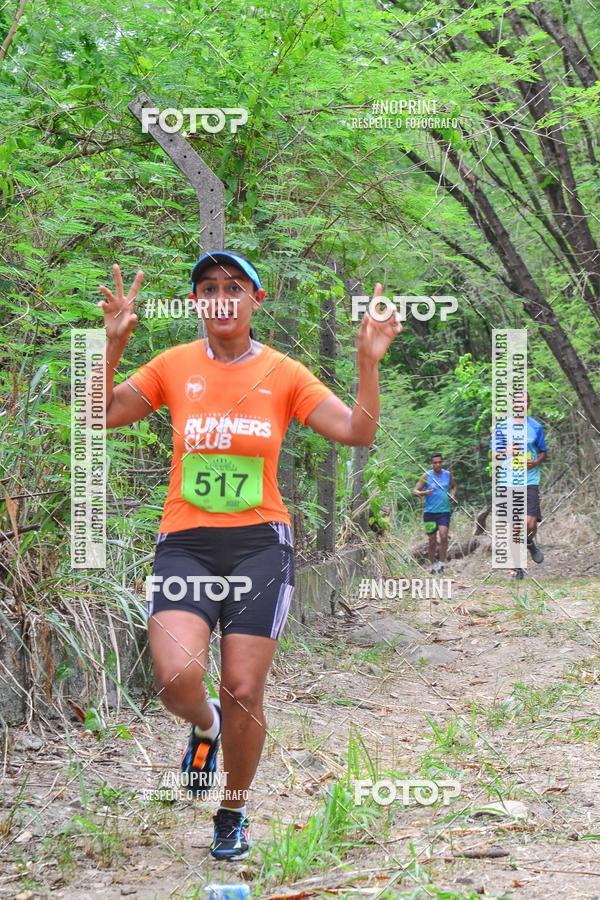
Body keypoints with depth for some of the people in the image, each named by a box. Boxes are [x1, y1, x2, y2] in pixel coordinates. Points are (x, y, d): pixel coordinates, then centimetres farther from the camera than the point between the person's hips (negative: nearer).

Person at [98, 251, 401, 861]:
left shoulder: (283, 374, 2)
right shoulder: (175, 365, 4)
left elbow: (357, 432, -3)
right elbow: (101, 416, 1)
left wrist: (369, 362, -16)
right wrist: (113, 343, -11)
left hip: (259, 542, 0)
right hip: (184, 542, 0)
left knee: (243, 693, -1)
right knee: (176, 678, -21)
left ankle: (232, 815, 26)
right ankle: (204, 724, 19)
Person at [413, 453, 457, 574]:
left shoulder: (448, 475, 5)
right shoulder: (427, 476, -2)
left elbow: (453, 486, 25)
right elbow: (415, 491, -3)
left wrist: (453, 494, 3)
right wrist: (423, 493, -24)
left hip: (444, 511, 0)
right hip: (430, 512, 0)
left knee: (443, 535, -20)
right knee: (432, 541, 5)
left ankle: (442, 562, -8)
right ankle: (433, 564, 22)